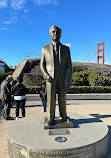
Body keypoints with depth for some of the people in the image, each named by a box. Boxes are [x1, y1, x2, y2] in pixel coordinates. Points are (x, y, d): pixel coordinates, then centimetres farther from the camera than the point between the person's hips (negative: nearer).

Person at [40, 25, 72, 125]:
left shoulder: (66, 49, 5)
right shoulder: (45, 49, 6)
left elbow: (69, 65, 0)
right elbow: (42, 65, 6)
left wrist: (68, 80, -11)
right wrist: (46, 75, -12)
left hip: (62, 78, 1)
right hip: (50, 78, 0)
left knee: (62, 98, 7)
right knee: (51, 98, 1)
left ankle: (63, 117, 23)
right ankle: (51, 118, 15)